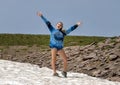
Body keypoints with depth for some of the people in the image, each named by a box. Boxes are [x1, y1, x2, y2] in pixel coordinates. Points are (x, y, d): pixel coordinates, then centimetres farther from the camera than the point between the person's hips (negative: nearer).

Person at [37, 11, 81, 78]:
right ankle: (54, 72, -21)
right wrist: (42, 16, 10)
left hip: (60, 47, 3)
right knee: (53, 58, -20)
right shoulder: (53, 30, 10)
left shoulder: (63, 32, 13)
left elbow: (71, 29, 16)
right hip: (53, 46, -3)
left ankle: (64, 71, 18)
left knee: (65, 60, -2)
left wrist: (76, 25, 12)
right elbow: (47, 23, 10)